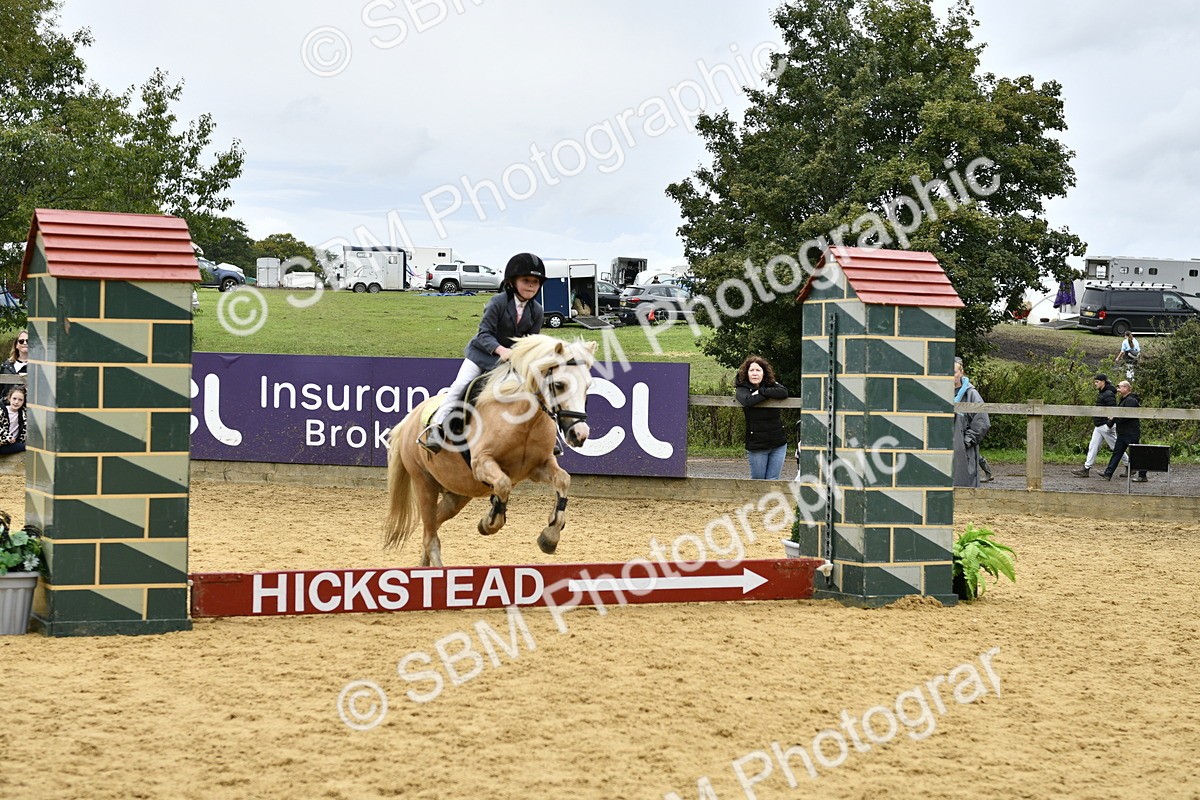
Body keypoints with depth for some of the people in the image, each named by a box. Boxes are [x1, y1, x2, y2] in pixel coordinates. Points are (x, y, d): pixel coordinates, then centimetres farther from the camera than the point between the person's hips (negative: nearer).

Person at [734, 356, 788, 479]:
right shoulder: (742, 389, -2)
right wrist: (768, 394, -14)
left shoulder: (771, 385, 6)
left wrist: (761, 391, -17)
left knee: (772, 481, 3)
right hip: (757, 445, -2)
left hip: (778, 443, 2)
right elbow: (748, 401, -25)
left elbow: (784, 392, -15)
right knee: (758, 480, 6)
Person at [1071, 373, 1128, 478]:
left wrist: (1109, 424, -24)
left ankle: (1129, 464, 13)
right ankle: (1086, 469, 7)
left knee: (1116, 447, 0)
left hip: (1106, 426, -10)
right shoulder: (1101, 393, 14)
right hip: (1099, 426, 10)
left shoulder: (1108, 394, -17)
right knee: (1093, 446, 7)